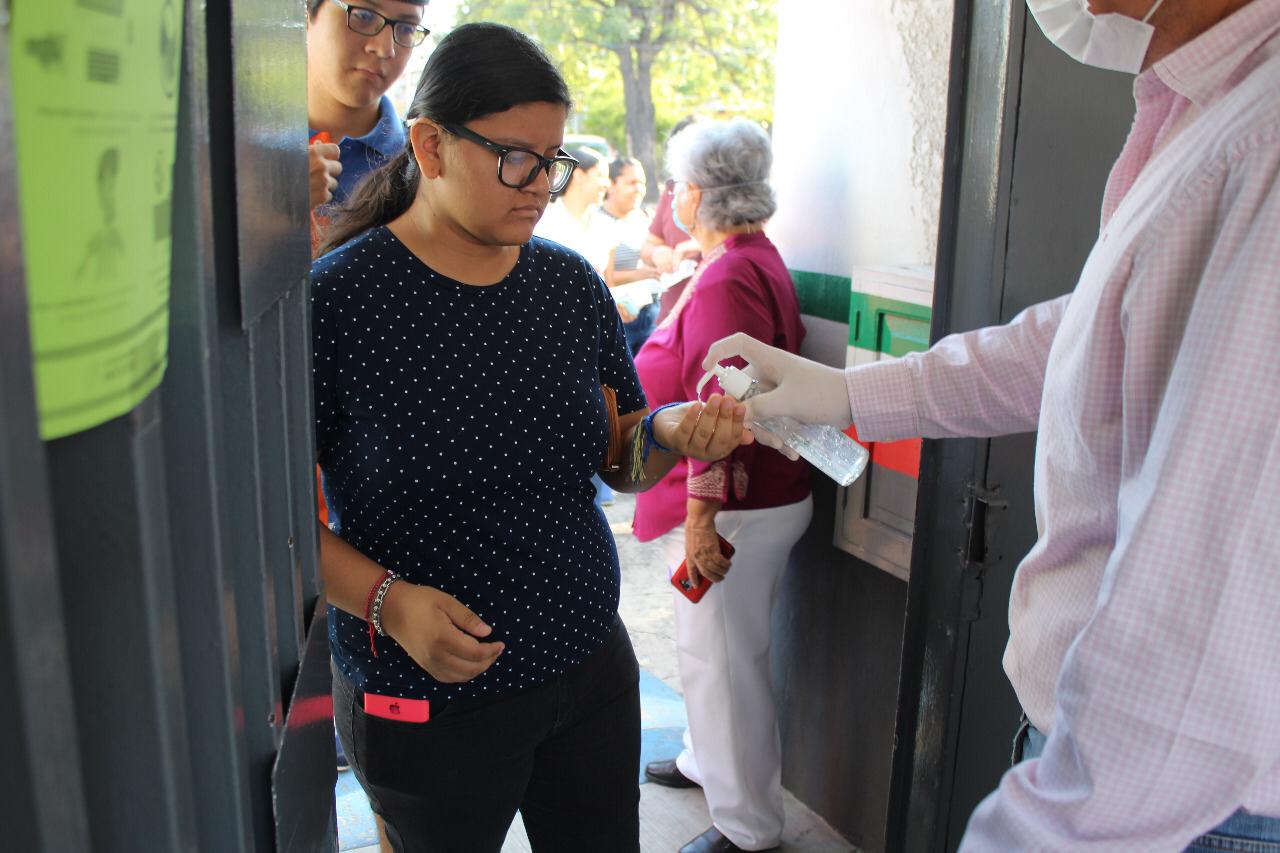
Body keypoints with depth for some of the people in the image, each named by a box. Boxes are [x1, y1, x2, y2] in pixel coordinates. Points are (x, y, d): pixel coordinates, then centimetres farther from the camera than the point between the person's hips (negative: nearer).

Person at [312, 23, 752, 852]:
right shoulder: (336, 298, -15)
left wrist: (673, 433, -15)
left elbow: (623, 462, 6)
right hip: (426, 702, -4)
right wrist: (385, 599, -25)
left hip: (590, 666, 4)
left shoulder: (571, 283, 0)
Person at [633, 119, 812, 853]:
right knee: (719, 650, 24)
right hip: (763, 497, 10)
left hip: (736, 509, -10)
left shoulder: (726, 280, -21)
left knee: (722, 660, 3)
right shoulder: (757, 259, 12)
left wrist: (702, 516, -27)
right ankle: (707, 762, 45)